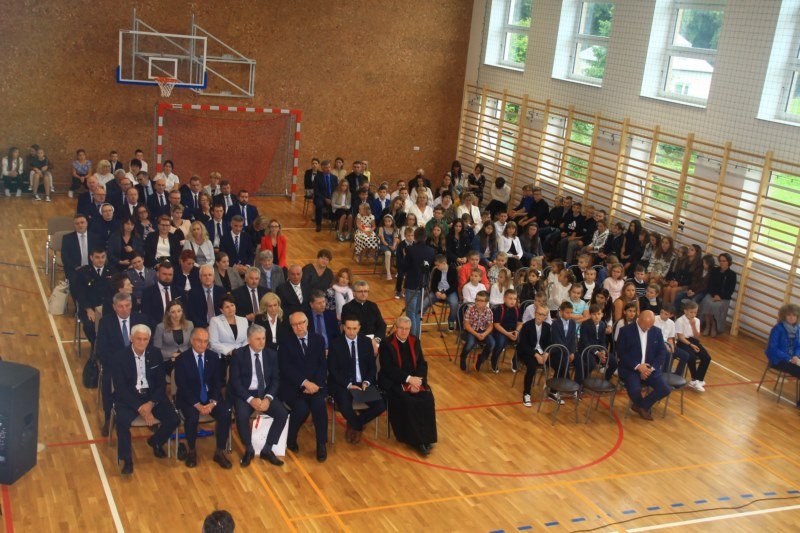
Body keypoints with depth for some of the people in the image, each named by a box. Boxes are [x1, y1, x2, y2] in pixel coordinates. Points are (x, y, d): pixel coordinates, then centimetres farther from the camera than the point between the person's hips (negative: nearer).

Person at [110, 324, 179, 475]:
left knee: (174, 420, -17)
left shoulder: (155, 354, 1)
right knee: (122, 422, -33)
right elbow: (120, 388, -13)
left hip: (152, 396, 3)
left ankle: (155, 441, 17)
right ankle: (127, 460, -11)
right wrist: (140, 408, -20)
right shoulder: (119, 357, -9)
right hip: (128, 397, -3)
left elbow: (162, 383, 3)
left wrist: (151, 403, -14)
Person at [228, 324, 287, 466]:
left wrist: (268, 398, -16)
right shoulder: (238, 354, -5)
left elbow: (276, 379, 2)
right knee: (242, 416, -32)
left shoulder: (272, 354, 4)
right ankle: (249, 450, -6)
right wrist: (251, 399, -22)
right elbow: (235, 381, -10)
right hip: (245, 393, -3)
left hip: (266, 393, 3)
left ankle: (267, 450, -4)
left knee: (283, 413, -21)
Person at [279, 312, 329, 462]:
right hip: (292, 386, -2)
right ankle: (291, 439, 1)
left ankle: (321, 444, -14)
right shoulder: (285, 342, 2)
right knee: (302, 409, -28)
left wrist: (315, 384, -13)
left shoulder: (318, 339, 10)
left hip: (315, 385, 2)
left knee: (319, 404, -28)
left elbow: (323, 365, 4)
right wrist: (305, 383, -19)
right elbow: (286, 368, -8)